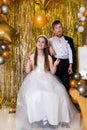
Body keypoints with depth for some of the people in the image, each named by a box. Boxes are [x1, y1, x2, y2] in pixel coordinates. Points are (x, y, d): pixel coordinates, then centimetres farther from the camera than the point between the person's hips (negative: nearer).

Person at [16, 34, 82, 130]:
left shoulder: (48, 57, 11)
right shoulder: (32, 57, 10)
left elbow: (52, 72, 7)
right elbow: (27, 71, 5)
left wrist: (55, 65, -11)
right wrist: (29, 62, -10)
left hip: (47, 79, 1)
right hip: (35, 79, -1)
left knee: (57, 94, -29)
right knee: (35, 95, -34)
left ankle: (52, 118, -16)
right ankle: (39, 118, -18)